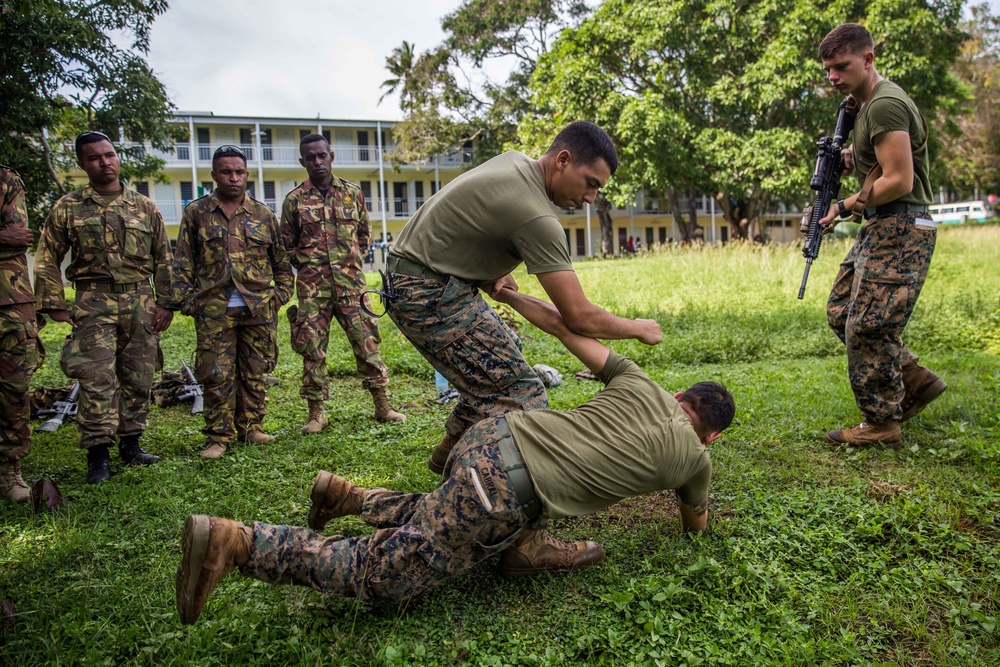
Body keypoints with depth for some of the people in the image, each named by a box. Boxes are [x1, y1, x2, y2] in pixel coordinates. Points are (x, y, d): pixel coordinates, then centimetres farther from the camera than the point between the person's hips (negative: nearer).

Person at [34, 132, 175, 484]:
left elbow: (163, 259, 11)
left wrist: (166, 303, 5)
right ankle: (98, 452, 1)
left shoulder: (144, 206, 10)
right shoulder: (68, 208, 4)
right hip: (94, 304, -2)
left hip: (141, 302, 3)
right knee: (97, 379, -8)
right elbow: (47, 259, 5)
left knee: (139, 377, 6)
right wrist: (54, 305, -2)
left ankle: (130, 442, 19)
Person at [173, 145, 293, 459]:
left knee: (254, 372, 8)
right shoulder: (196, 212, 6)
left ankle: (250, 426, 22)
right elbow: (183, 262, 7)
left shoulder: (262, 214, 10)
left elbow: (281, 260, 16)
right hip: (214, 310, -2)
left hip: (259, 308, 2)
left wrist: (281, 292, 6)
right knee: (217, 376, -1)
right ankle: (218, 437, 8)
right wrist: (187, 299, -1)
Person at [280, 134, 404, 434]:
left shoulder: (353, 192, 8)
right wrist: (308, 266, 3)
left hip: (350, 282, 1)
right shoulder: (295, 199, 4)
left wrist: (353, 261, 5)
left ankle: (382, 405, 10)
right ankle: (316, 412, 13)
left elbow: (365, 233, 16)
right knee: (312, 347, 2)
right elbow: (287, 244, 11)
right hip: (312, 285, -1)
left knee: (366, 339, 1)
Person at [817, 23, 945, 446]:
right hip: (880, 229, 11)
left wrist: (846, 206, -10)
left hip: (899, 230, -11)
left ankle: (882, 425, 4)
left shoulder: (886, 104, -14)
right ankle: (914, 379, 21)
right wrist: (856, 159, 10)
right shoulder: (869, 104, 18)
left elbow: (898, 181, -20)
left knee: (866, 327, -9)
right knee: (840, 312, 11)